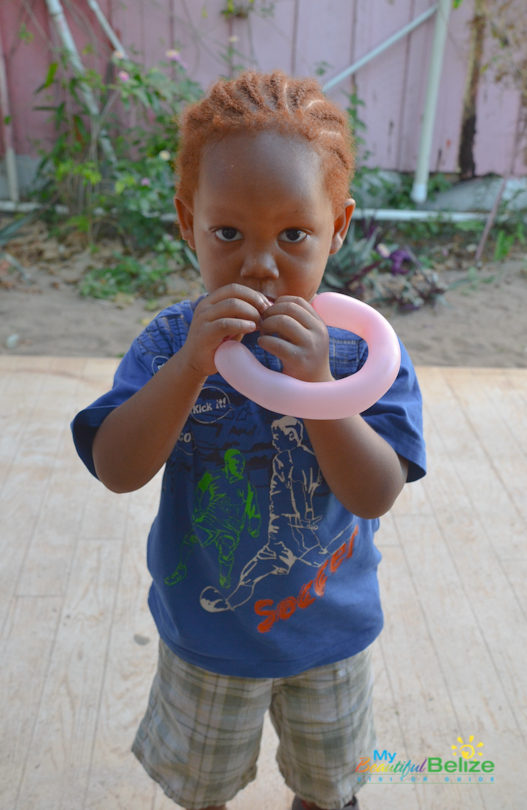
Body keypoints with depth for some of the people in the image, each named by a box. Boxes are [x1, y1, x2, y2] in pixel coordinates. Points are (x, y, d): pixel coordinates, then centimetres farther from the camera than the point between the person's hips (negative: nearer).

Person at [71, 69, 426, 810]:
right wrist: (189, 364, -41)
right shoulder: (171, 342, -19)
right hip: (205, 631, 1)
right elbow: (117, 471, -28)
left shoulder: (362, 350, -20)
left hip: (330, 631, 0)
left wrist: (317, 383, -42)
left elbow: (377, 496, -27)